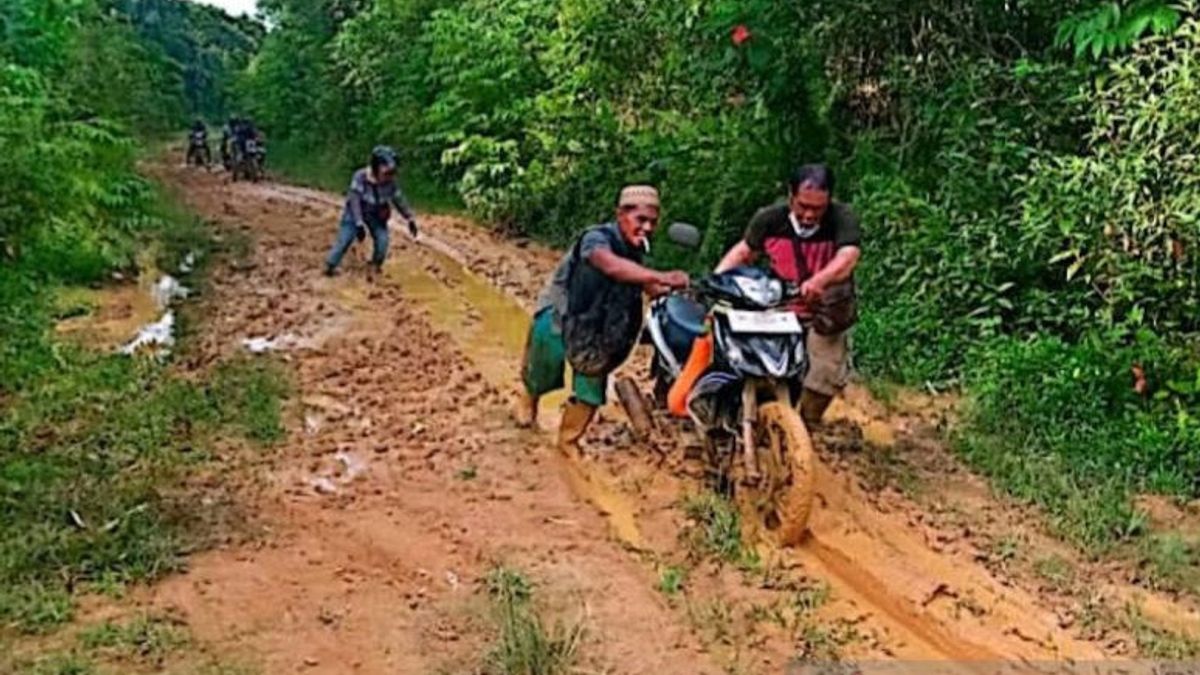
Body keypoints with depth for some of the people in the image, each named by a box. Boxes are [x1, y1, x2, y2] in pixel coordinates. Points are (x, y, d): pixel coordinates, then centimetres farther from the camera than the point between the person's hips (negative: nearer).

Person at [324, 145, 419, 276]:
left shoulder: (390, 183, -20)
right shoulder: (360, 177, -32)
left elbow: (400, 201, -6)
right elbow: (354, 201, -31)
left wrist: (411, 219, -2)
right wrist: (359, 225, -35)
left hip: (376, 215, 3)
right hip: (355, 212, -3)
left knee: (382, 240, -8)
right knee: (344, 239, -9)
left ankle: (376, 265, 18)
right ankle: (330, 266, 8)